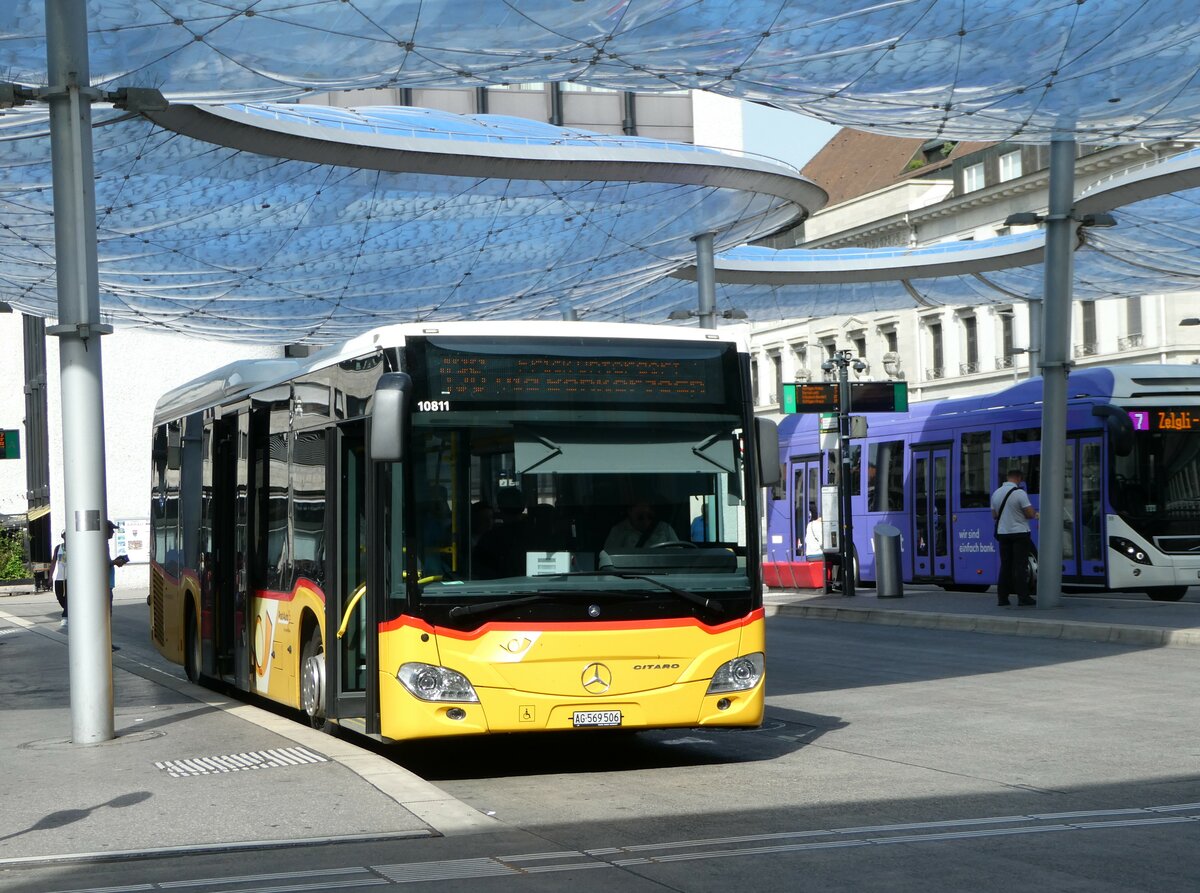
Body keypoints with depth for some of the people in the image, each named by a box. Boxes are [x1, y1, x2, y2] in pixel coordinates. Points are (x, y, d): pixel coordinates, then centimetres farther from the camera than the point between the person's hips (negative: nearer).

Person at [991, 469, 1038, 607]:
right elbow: (1030, 514, -14)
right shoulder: (1019, 493, -14)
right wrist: (1034, 512, 8)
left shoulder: (996, 493, 7)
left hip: (1003, 533, 5)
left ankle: (1002, 598, 5)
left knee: (1005, 565, 8)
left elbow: (994, 515, 15)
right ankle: (1023, 597, -4)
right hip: (1019, 533, -5)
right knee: (1020, 566, -3)